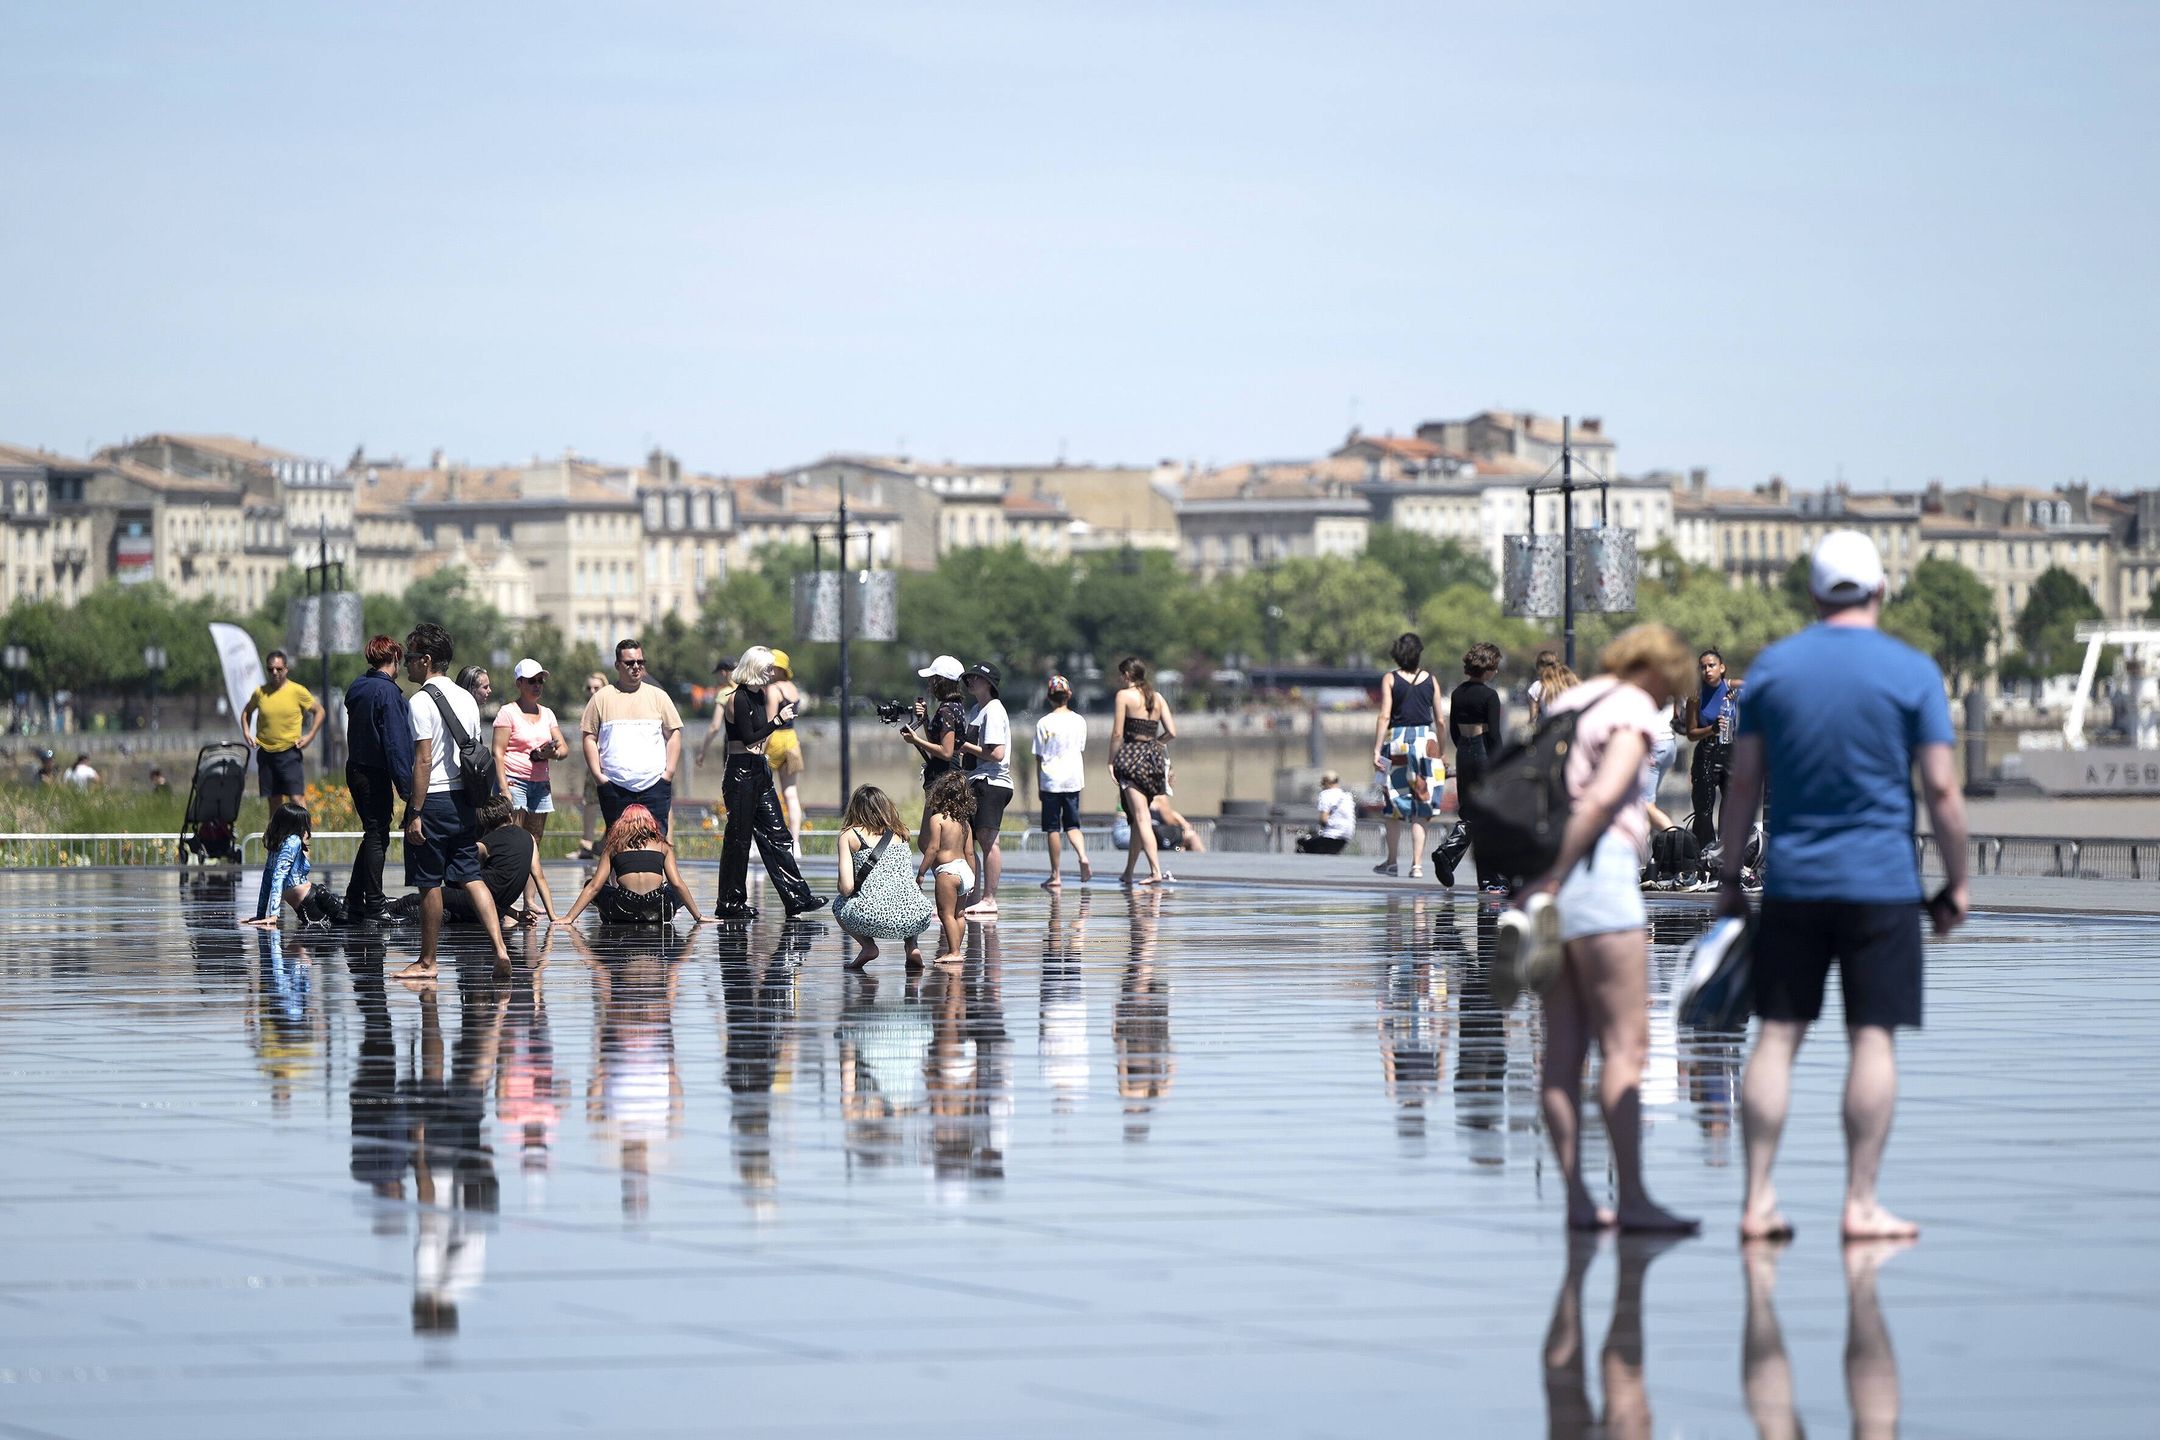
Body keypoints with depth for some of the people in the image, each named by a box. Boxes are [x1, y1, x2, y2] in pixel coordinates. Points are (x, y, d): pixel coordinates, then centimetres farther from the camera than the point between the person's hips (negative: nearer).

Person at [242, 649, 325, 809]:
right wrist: (246, 733, 6)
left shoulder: (298, 691, -5)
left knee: (296, 799, -12)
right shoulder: (260, 692, 3)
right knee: (274, 802, 7)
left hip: (289, 753, -3)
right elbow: (246, 712, 22)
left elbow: (319, 711, 6)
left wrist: (310, 736, -4)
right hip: (266, 753, 3)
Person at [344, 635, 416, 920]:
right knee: (377, 835, -1)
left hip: (355, 769, 8)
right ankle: (374, 905, 1)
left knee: (373, 833, 17)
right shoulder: (387, 692, -16)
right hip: (376, 775, -8)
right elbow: (395, 741, -20)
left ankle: (354, 900, 18)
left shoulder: (355, 688, 11)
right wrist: (405, 783, -19)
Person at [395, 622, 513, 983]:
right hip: (463, 800, 7)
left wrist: (415, 813, -16)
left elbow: (423, 761, -17)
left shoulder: (421, 702, -12)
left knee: (429, 885, 1)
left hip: (432, 802, -7)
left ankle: (427, 963, 8)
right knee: (470, 877, 7)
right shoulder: (466, 700, 12)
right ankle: (500, 949, -7)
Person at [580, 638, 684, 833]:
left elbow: (674, 733, 10)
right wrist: (597, 774, -2)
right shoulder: (602, 698, 8)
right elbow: (589, 738, 7)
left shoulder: (658, 696, 11)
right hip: (615, 787, 0)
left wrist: (669, 771, 0)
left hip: (654, 785, 0)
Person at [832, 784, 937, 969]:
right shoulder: (899, 833, 18)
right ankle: (912, 946, 15)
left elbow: (846, 887, 0)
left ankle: (868, 946, 7)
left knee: (839, 905, 30)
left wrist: (845, 893, 22)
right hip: (916, 919, 3)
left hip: (874, 919, -3)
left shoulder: (850, 835, 7)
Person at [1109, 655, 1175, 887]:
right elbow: (1171, 732, 6)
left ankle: (1156, 871, -23)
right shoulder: (1157, 698, 12)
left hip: (1132, 755, -6)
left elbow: (1118, 734, -8)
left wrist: (1111, 762, -2)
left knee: (1141, 817, -11)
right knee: (1136, 818, 15)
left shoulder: (1125, 695, -3)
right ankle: (1128, 874, 20)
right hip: (1154, 756, 6)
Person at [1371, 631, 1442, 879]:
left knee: (1395, 804, 11)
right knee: (1421, 808, 2)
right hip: (1426, 739, 1)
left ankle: (1392, 861, 16)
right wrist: (1441, 752, 14)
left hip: (1398, 740, -1)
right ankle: (1417, 864, -4)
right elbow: (1439, 720, 5)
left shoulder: (1390, 679, -1)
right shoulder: (1430, 680, 5)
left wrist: (1377, 750, -8)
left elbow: (1385, 716, -8)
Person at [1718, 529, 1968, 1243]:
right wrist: (1956, 884, 4)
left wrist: (1730, 875, 13)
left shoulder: (1771, 667, 4)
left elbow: (1743, 782, 5)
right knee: (1873, 1038, 1)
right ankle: (1861, 1204, 0)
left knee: (1777, 1036, 5)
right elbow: (1941, 789, -5)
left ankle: (1758, 1201, 3)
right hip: (1881, 883, -3)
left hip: (1792, 881, 3)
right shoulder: (1912, 672, -3)